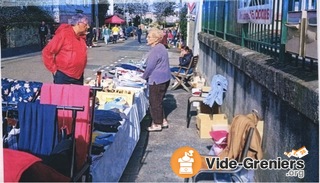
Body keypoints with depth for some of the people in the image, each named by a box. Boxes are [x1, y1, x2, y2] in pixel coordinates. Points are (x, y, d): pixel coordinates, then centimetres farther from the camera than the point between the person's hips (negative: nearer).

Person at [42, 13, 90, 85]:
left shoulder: (82, 37, 8)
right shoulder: (63, 34, -11)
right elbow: (47, 52, -11)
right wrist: (54, 69, -9)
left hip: (79, 77, 6)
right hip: (63, 77, -6)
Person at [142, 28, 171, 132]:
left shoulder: (155, 50, -20)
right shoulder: (161, 47, 11)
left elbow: (150, 67, -17)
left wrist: (143, 77, -1)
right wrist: (146, 75, 19)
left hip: (157, 81, -10)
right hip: (165, 79, 10)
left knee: (155, 102, 3)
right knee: (159, 101, 21)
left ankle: (157, 124, 13)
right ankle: (163, 121, 29)